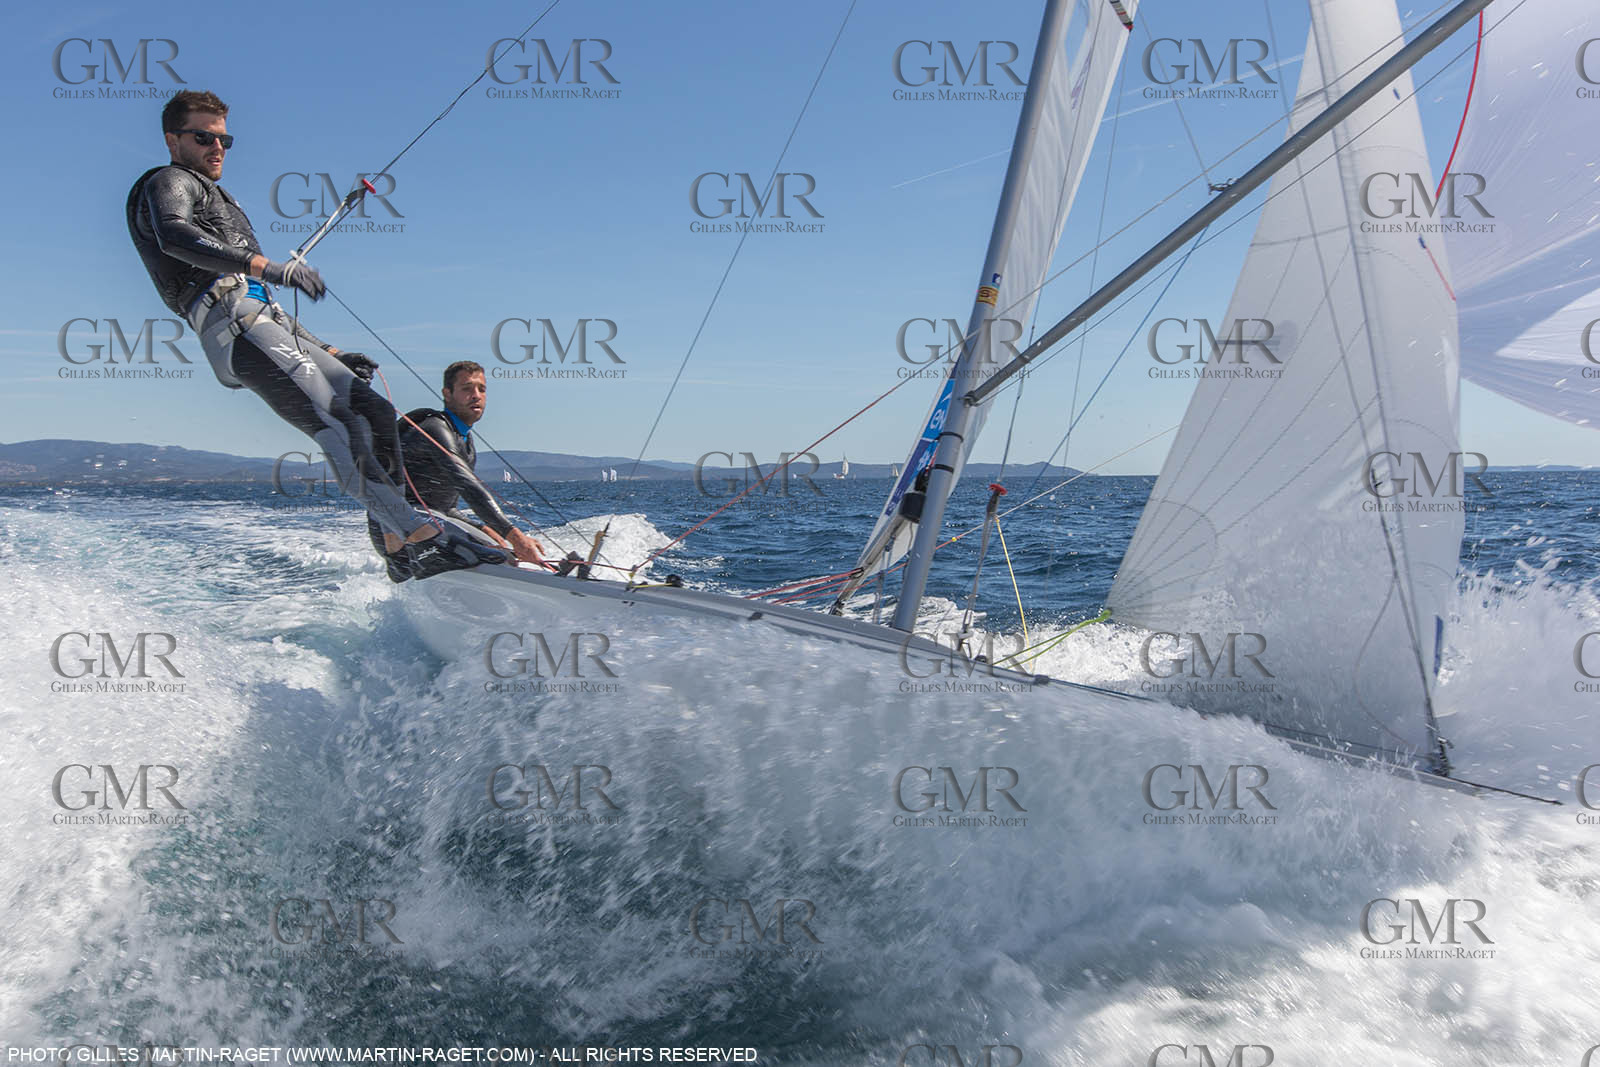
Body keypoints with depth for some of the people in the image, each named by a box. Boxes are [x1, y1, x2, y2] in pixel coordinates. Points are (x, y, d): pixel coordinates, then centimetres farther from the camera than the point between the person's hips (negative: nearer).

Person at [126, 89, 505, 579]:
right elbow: (174, 235, -17)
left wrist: (332, 354, 27)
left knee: (372, 409, -3)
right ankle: (421, 536, -40)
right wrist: (268, 267, -29)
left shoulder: (218, 200, 38)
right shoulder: (168, 182, 11)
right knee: (334, 423, -25)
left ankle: (400, 547, -11)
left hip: (270, 322, 9)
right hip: (234, 322, -9)